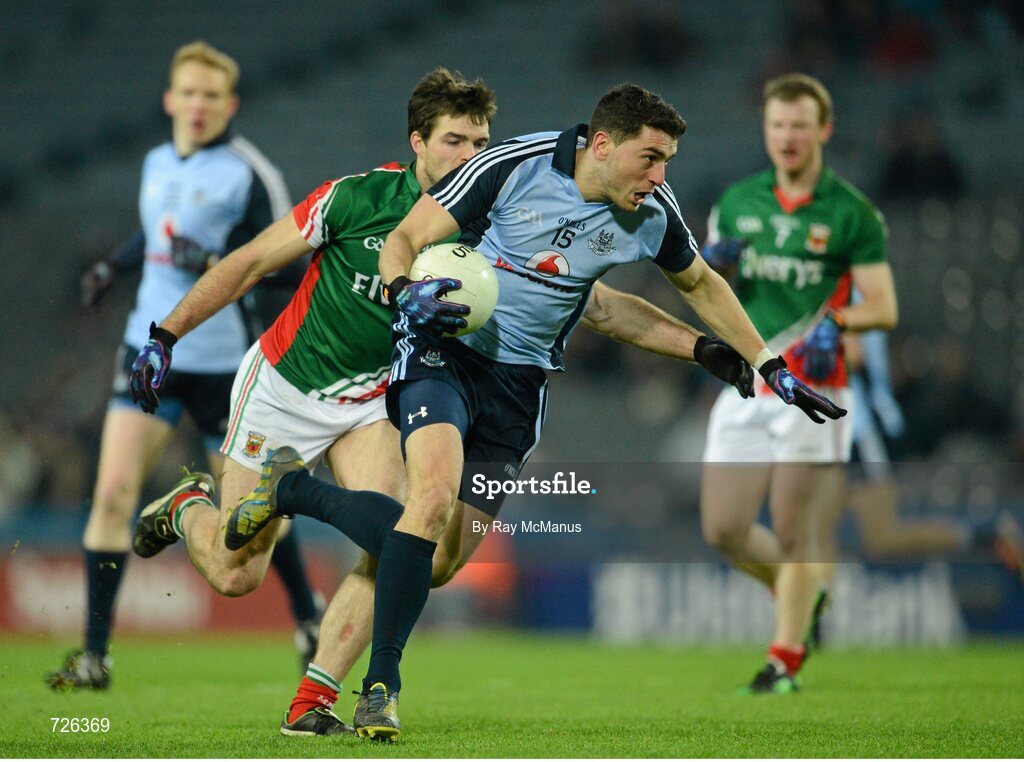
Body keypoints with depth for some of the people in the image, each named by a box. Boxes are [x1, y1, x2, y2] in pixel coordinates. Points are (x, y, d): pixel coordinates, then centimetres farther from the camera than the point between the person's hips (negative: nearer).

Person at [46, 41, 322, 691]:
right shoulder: (158, 163, 10)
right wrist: (114, 266, 18)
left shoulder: (248, 173, -10)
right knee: (113, 493, -9)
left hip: (222, 361, -5)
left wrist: (216, 264, -24)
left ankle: (309, 616, 34)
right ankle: (96, 655, -8)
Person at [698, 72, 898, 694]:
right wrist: (711, 268, -4)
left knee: (793, 532, -5)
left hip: (813, 388, -5)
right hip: (745, 387, 5)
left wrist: (836, 320, -24)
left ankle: (785, 660, 6)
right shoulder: (737, 202, 12)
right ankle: (802, 596, 26)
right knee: (724, 529, 0)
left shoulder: (852, 213, -2)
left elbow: (884, 307, -4)